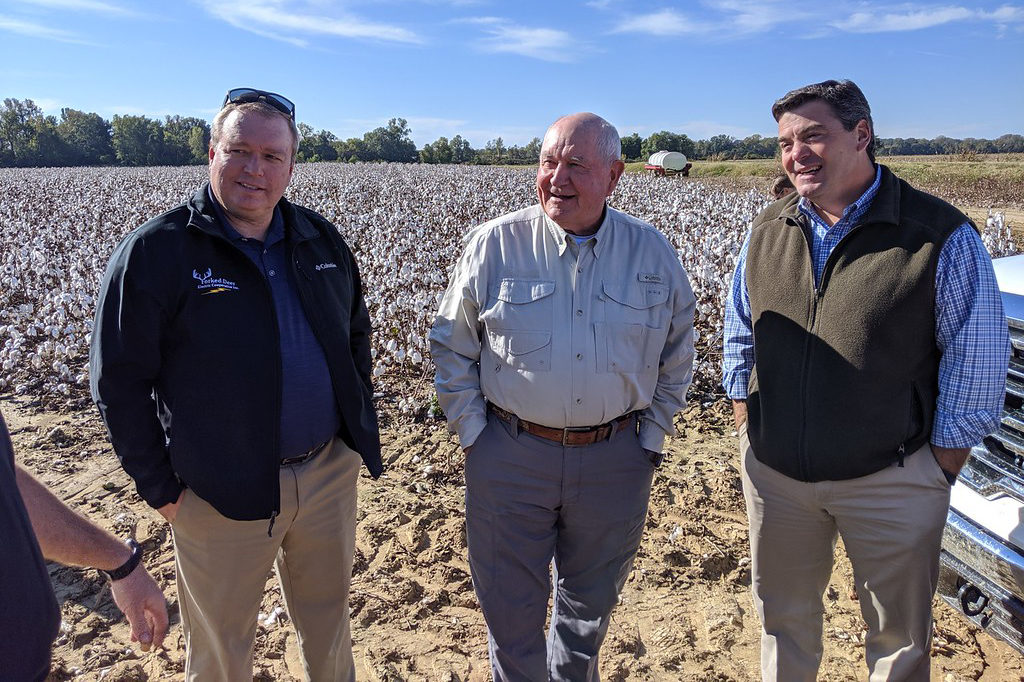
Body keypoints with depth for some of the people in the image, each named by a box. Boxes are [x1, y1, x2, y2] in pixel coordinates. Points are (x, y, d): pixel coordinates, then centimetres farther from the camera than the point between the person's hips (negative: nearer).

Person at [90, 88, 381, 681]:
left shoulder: (323, 241, 4)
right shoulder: (154, 252, -11)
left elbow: (357, 336, 15)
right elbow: (120, 381, -8)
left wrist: (362, 425, 9)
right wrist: (160, 487, -8)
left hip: (331, 472, 4)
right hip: (223, 492, -3)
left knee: (329, 622, 23)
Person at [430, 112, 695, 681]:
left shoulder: (653, 253, -2)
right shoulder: (494, 245, -7)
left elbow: (677, 359, 9)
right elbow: (450, 347, 2)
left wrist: (650, 437, 4)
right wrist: (473, 432, -3)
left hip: (615, 460, 2)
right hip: (509, 456, -1)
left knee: (589, 606, 22)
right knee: (510, 610, 13)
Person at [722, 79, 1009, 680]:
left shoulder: (943, 236, -12)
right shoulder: (767, 232, 1)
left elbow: (976, 371, -7)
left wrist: (937, 475, -7)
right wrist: (750, 435, 6)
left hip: (890, 482, -3)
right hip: (774, 473, 4)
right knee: (783, 619, 22)